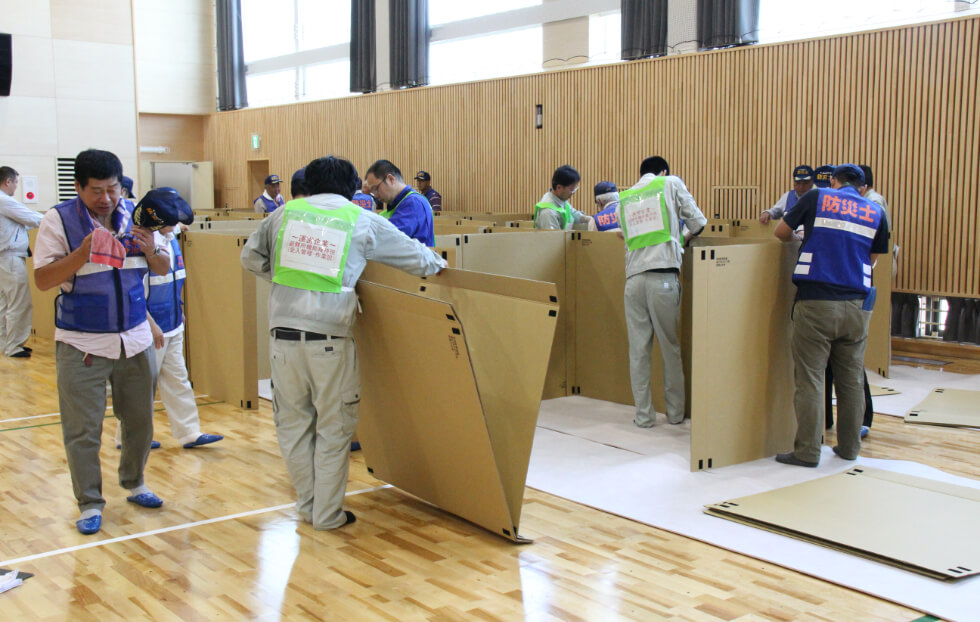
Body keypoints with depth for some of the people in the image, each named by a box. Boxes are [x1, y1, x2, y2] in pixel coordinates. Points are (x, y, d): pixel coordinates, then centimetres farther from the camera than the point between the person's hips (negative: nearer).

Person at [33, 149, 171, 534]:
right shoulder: (58, 220, -6)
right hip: (82, 344, -4)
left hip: (135, 340, 4)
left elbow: (163, 269, 10)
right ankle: (89, 503, 14)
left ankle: (133, 484, 33)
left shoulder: (135, 216, 5)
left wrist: (150, 250, -12)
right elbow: (42, 280, -12)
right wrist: (84, 253, -24)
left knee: (140, 420, 13)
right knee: (82, 430, 1)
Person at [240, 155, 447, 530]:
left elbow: (251, 258, 16)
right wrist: (439, 265, 33)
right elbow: (415, 257, 13)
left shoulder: (285, 213, 11)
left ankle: (308, 505, 24)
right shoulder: (362, 221, 5)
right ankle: (327, 514, 16)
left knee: (293, 422, 16)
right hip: (329, 337, -2)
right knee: (333, 429, 9)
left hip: (284, 333, 3)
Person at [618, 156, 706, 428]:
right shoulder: (671, 183, 11)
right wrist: (684, 239, 31)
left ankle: (643, 414, 8)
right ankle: (676, 412, 16)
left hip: (634, 277, 3)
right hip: (663, 275, -3)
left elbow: (627, 236, 18)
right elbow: (697, 221, 9)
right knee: (670, 346, 7)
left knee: (638, 348, 5)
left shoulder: (624, 198, 20)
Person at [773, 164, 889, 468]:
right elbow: (872, 258, 18)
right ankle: (849, 447, 22)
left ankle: (807, 452, 1)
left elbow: (781, 232, 10)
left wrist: (802, 238, 31)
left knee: (810, 380, -1)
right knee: (851, 381, 13)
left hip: (816, 303, -3)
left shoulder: (817, 198, 3)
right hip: (856, 306, 3)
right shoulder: (875, 212, 10)